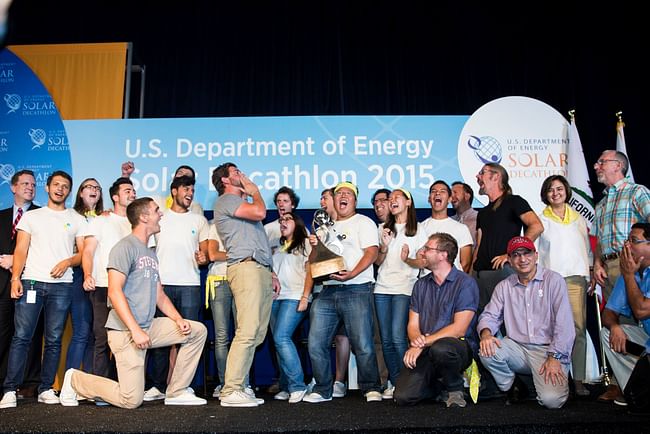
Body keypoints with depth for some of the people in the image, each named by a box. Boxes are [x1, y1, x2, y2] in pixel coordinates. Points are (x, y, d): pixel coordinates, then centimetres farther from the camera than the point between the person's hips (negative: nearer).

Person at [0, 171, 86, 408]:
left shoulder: (77, 220, 14)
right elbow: (21, 250, 6)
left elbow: (83, 253, 9)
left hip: (61, 285, 0)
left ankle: (46, 389, 10)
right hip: (31, 282, 0)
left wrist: (68, 261, -11)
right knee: (21, 337, -4)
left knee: (54, 340, 3)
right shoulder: (31, 217, 14)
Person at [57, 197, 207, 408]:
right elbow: (114, 292, -18)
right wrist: (135, 330, -23)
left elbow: (159, 295, 19)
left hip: (149, 327, 8)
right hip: (125, 330, -8)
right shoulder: (125, 247, -9)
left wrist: (179, 319, 3)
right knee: (131, 400, -9)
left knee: (198, 330, 1)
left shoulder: (151, 254, 18)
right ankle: (75, 380, 13)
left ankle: (177, 392, 7)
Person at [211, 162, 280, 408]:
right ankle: (230, 392, -13)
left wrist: (270, 273, 21)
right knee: (247, 332, -16)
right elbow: (260, 212, -14)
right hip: (246, 268, -9)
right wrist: (255, 192, 7)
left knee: (256, 336, 4)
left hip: (261, 271, 9)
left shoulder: (241, 203, 32)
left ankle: (239, 386, 7)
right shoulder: (226, 200, 3)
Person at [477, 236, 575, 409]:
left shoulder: (553, 280, -1)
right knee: (487, 351, -25)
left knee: (551, 400, -24)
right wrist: (486, 333, -17)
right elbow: (490, 315, 7)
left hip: (548, 350, -3)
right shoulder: (504, 286, 12)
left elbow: (564, 323, -7)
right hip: (517, 348, 4)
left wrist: (554, 357, -14)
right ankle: (514, 387, 2)